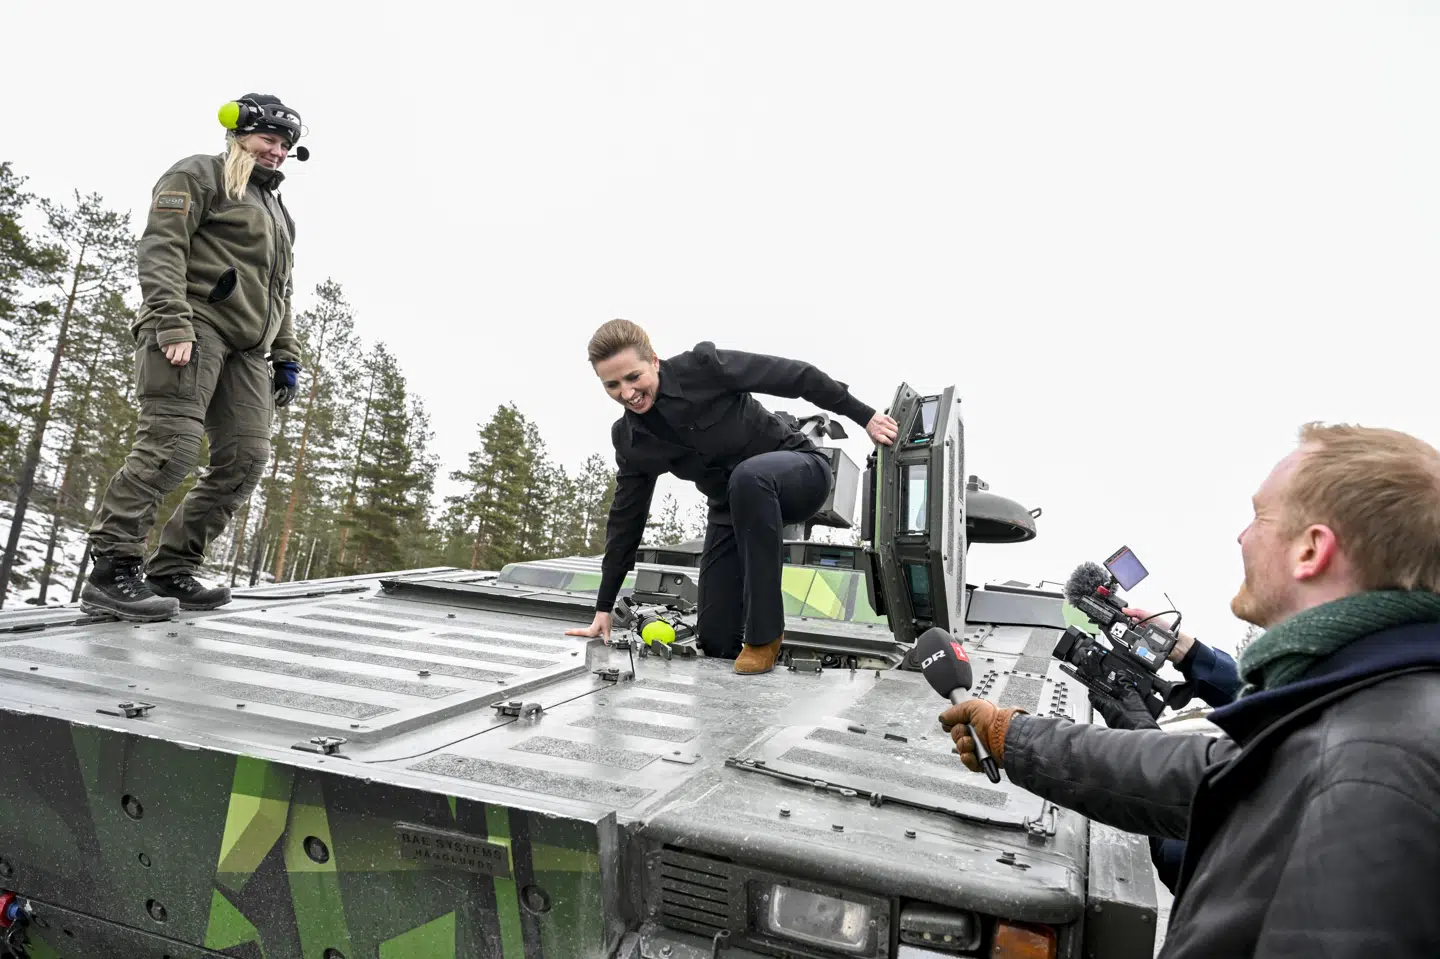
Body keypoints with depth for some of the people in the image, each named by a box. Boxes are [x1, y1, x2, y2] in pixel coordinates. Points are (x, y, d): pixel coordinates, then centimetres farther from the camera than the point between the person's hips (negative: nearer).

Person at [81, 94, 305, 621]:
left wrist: (286, 357, 18)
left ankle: (170, 570, 1)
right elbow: (161, 248, -8)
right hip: (193, 327, -7)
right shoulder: (199, 174, 6)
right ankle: (111, 570, -13)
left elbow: (280, 293, 29)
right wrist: (174, 324, -21)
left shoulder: (275, 207, 30)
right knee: (171, 443, -19)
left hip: (246, 347, 8)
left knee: (245, 458, -5)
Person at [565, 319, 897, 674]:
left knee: (747, 476, -42)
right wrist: (603, 608, 4)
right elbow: (626, 517, 2)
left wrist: (864, 416, -13)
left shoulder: (701, 366, -21)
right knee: (715, 641, -5)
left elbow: (794, 374, -16)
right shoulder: (628, 438, -5)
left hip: (801, 471, -4)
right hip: (733, 507, 5)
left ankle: (764, 635, -29)